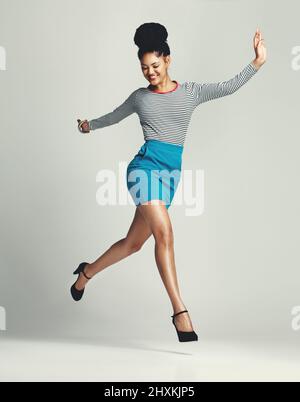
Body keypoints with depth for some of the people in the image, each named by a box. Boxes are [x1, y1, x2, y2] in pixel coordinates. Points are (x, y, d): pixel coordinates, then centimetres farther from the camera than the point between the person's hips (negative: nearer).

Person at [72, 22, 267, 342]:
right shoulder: (140, 97, 10)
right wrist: (91, 125, 45)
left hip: (170, 174, 3)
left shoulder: (190, 92, 11)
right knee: (164, 234, -21)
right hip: (146, 166, -3)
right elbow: (115, 116, 30)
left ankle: (86, 272, 39)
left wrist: (257, 63, -12)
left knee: (134, 243, 12)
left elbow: (228, 87, -1)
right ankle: (180, 312, -21)